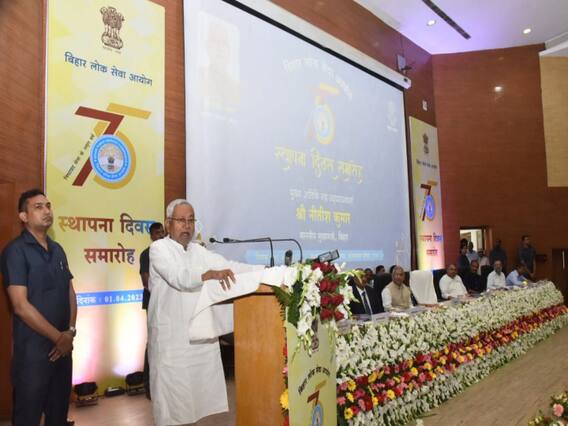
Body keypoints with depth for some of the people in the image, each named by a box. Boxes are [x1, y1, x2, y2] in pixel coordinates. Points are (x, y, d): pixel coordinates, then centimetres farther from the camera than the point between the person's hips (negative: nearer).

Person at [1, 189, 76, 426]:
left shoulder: (57, 250, 10)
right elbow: (21, 306, -17)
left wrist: (70, 332, -3)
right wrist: (58, 337, -13)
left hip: (62, 346, 6)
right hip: (33, 349, -6)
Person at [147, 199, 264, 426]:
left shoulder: (198, 251, 13)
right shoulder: (158, 248, -5)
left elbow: (229, 266, 6)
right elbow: (179, 277, -22)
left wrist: (266, 270, -4)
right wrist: (210, 274, -39)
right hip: (171, 337, -5)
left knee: (201, 388, 8)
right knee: (173, 393, 1)